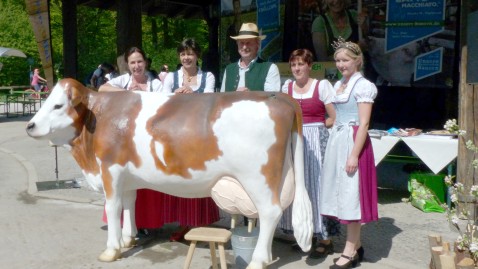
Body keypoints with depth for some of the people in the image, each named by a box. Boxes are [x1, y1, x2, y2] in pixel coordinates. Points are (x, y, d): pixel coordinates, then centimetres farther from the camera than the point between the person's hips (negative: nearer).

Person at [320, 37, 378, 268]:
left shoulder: (363, 86, -10)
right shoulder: (338, 85, 14)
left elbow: (364, 124, -15)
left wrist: (354, 154, -20)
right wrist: (335, 144, 15)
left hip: (353, 142, -8)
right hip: (336, 141, 8)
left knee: (351, 195, -3)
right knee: (343, 194, 11)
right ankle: (356, 245, 22)